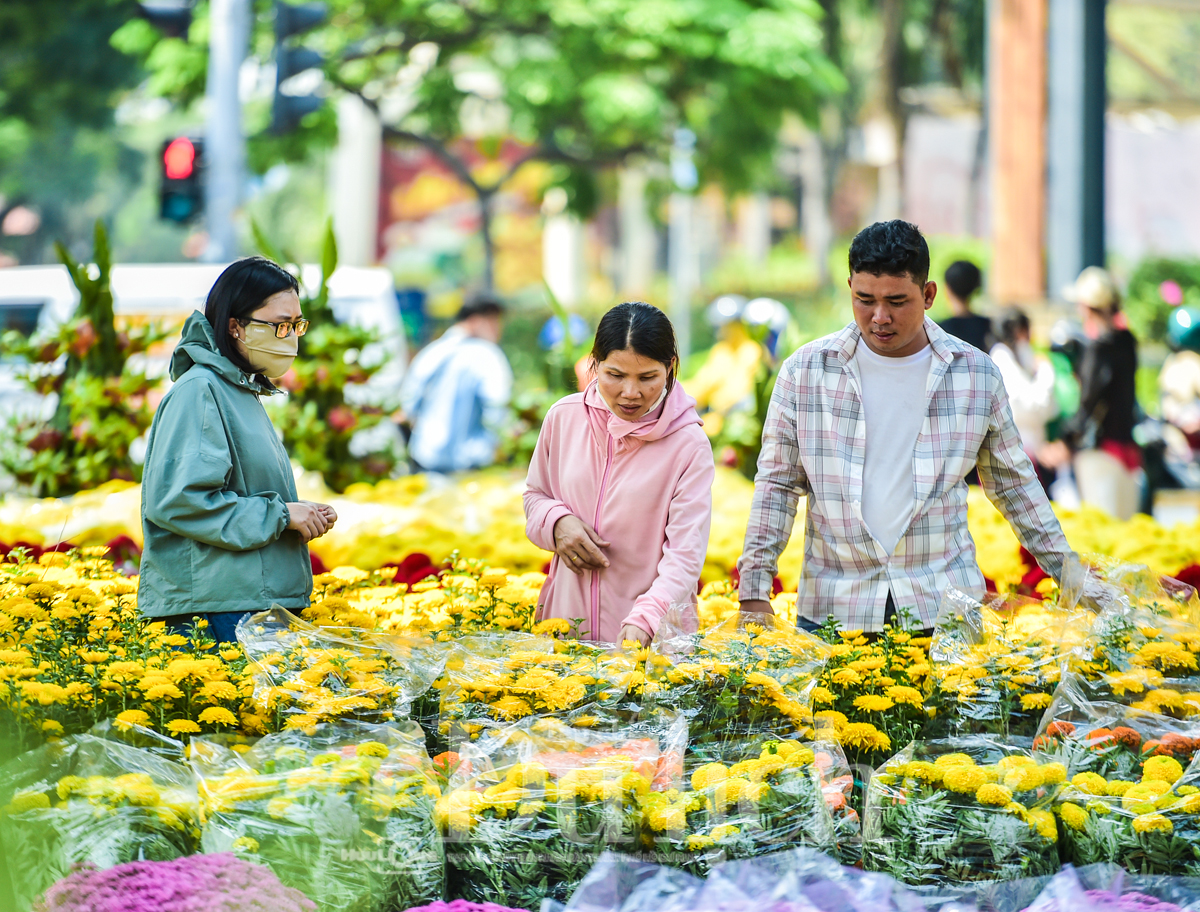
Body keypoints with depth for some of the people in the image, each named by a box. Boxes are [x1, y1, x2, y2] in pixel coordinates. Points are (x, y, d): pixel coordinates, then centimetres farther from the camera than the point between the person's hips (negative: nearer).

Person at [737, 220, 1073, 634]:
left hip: (943, 607, 0)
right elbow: (777, 484, 6)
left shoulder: (977, 373, 4)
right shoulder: (806, 371, 2)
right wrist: (754, 591, 0)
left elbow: (1014, 483, 15)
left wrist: (1064, 567, 13)